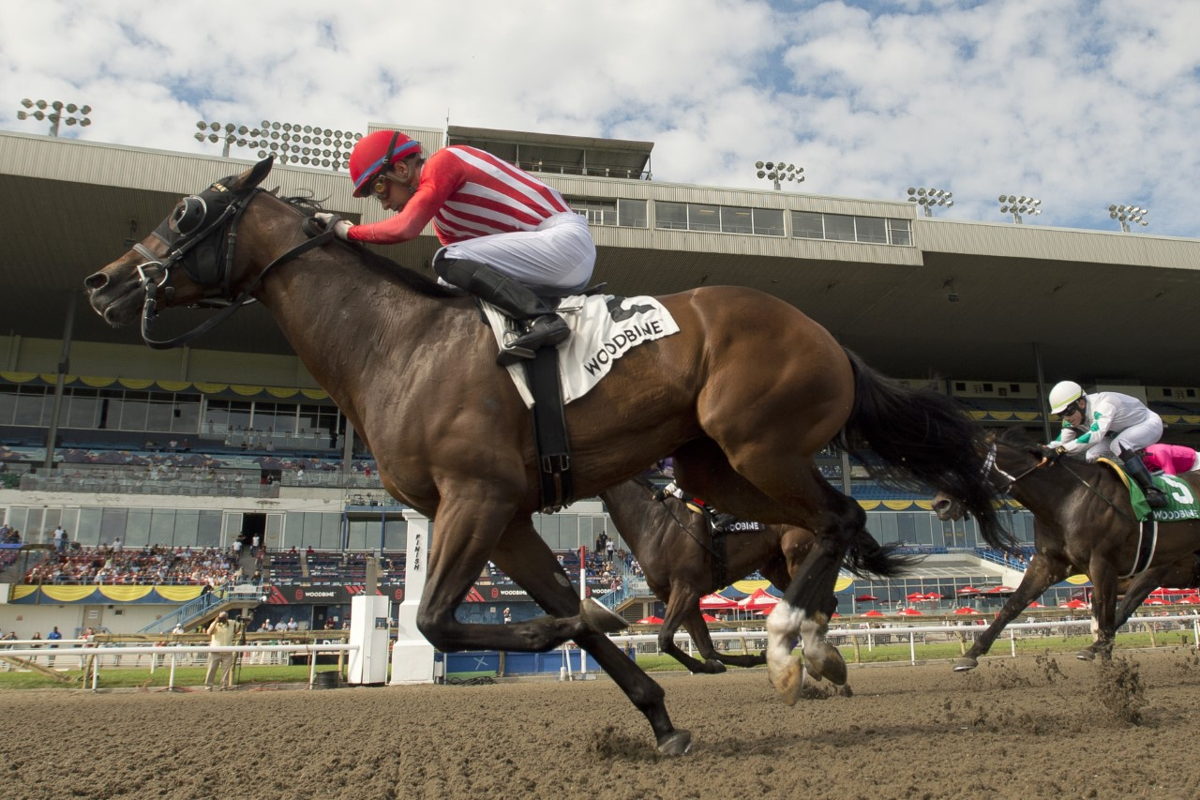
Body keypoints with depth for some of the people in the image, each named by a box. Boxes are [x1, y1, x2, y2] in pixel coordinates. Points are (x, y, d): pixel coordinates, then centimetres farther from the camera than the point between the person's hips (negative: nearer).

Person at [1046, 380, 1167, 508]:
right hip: (1122, 433, 8)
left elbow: (1095, 435, -51)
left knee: (1118, 445, -35)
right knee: (1093, 456, -14)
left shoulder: (1104, 404, -37)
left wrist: (1065, 448, -58)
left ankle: (1153, 491, -31)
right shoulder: (1074, 417, -13)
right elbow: (1061, 443, -15)